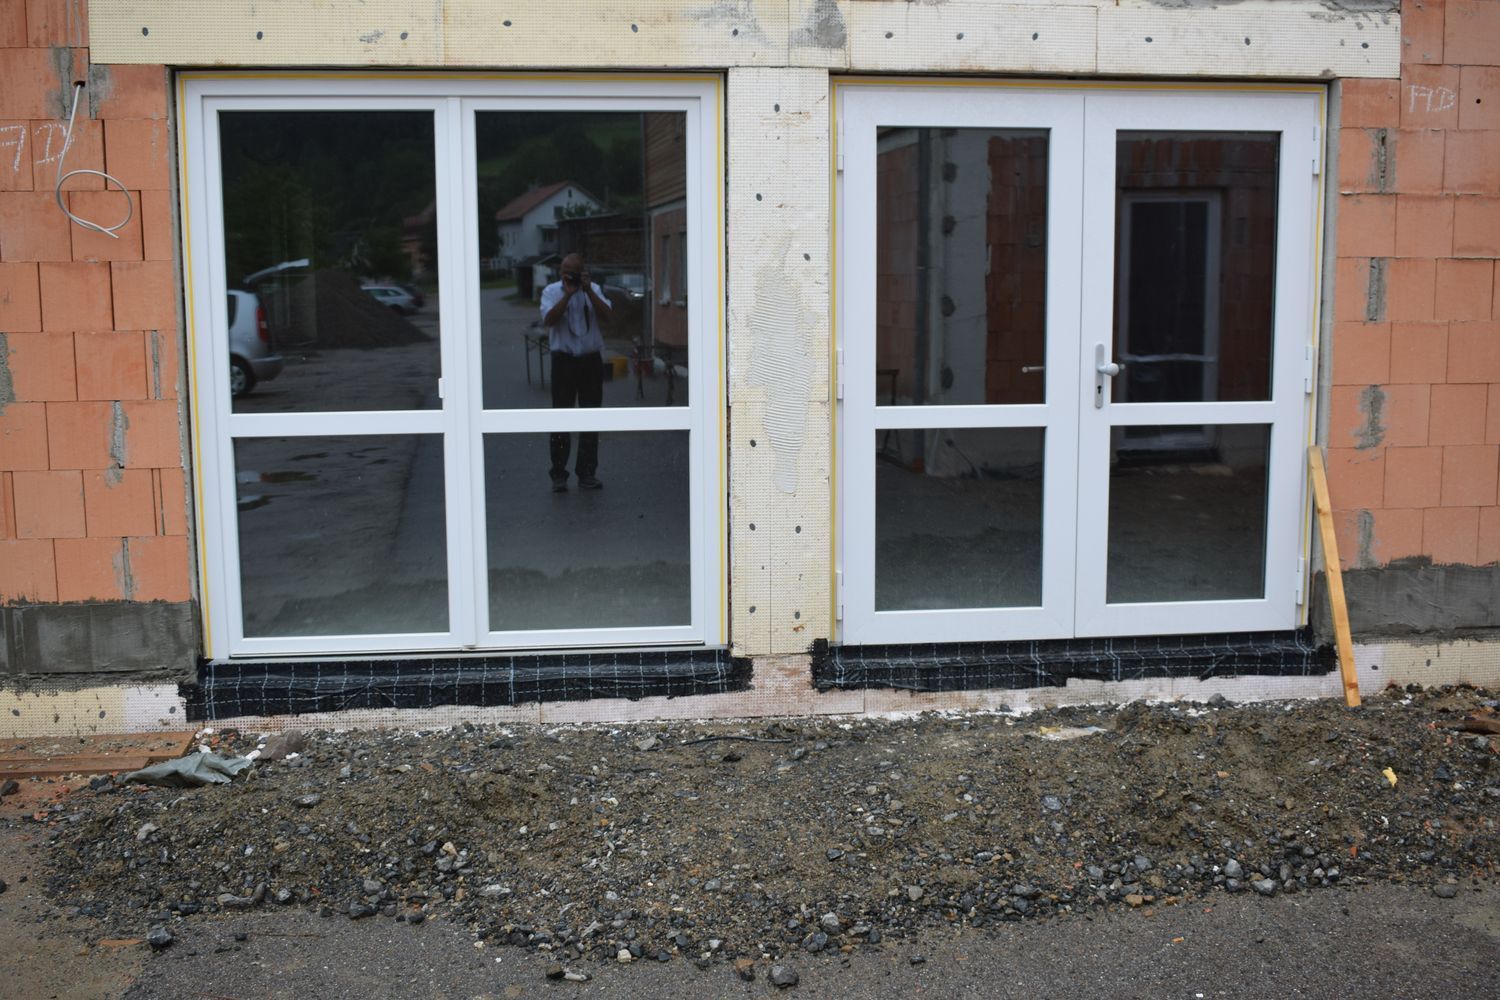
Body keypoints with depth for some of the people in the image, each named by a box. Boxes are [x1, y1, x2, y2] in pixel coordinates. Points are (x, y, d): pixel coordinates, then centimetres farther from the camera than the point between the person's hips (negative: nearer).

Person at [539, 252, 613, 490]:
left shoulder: (593, 290, 8)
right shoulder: (552, 291, 3)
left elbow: (607, 317, -7)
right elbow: (548, 319, -14)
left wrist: (588, 291, -13)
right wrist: (568, 294, -16)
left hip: (591, 361, 2)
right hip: (564, 361, -2)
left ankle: (587, 474, 15)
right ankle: (559, 475, 5)